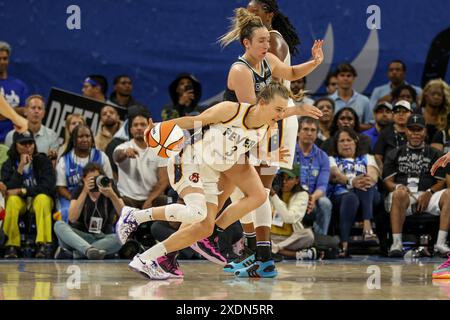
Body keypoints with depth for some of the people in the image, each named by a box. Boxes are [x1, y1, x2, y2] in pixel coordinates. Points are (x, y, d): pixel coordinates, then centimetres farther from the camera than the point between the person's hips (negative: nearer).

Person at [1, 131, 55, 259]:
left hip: (43, 200, -1)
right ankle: (11, 246, -29)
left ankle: (44, 244, -39)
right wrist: (21, 167, -20)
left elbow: (48, 186, -13)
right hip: (20, 202, 1)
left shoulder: (43, 161, -2)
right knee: (12, 200, -33)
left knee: (42, 198, -35)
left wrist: (22, 191, -16)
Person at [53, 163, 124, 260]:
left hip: (103, 239, 0)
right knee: (59, 225, -27)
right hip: (81, 237, 1)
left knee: (119, 239, -34)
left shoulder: (110, 190, -2)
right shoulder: (79, 191, -1)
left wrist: (112, 195, -30)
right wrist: (84, 192, -24)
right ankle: (89, 250, -52)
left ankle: (70, 254, -31)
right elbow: (72, 218, -17)